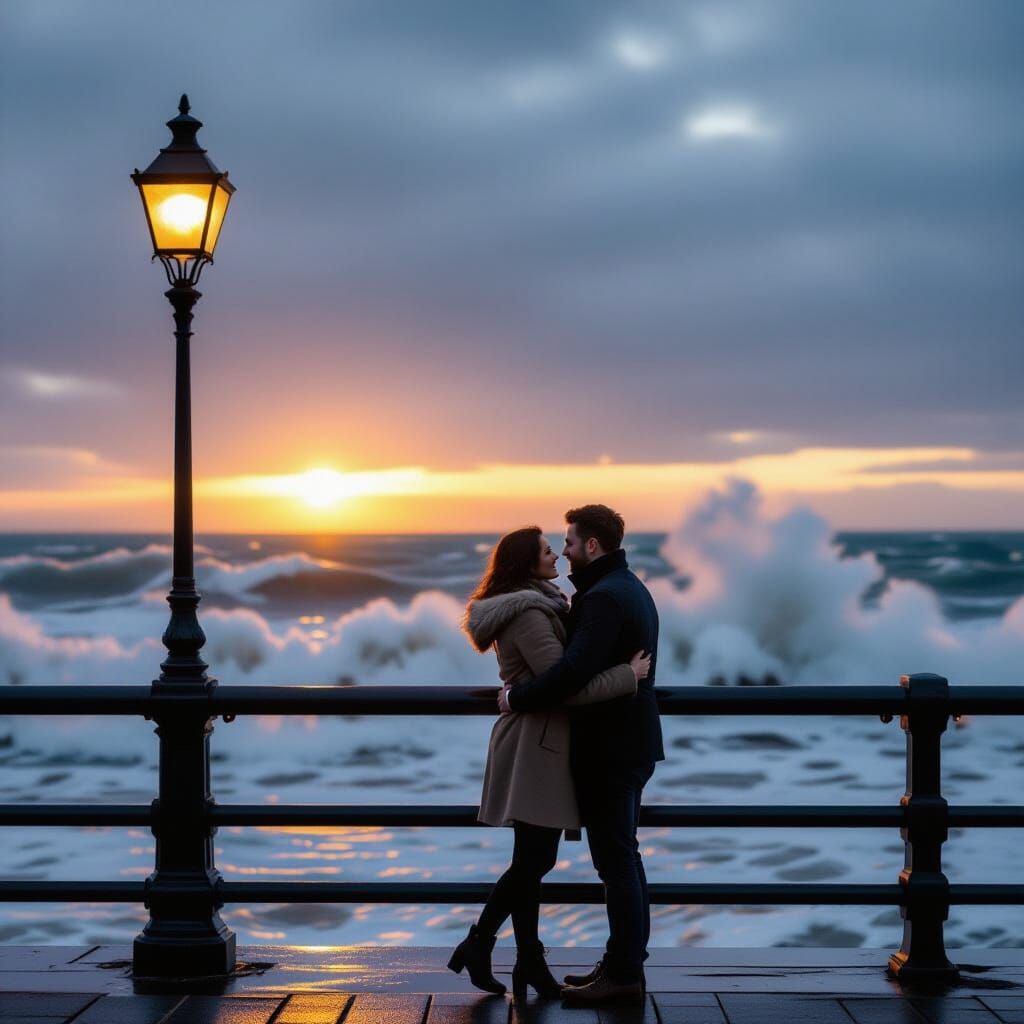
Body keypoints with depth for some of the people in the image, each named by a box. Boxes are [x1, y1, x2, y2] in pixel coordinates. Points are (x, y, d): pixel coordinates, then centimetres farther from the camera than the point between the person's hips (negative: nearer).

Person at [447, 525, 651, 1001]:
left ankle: (531, 967, 12)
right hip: (535, 746, -10)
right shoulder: (529, 615, -18)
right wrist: (629, 674, -16)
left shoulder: (537, 605, 16)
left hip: (538, 743, 10)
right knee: (532, 861, -5)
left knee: (533, 861, 10)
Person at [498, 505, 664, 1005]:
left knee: (615, 859, -6)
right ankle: (624, 960, 23)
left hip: (608, 751, -11)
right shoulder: (632, 589, 14)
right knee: (624, 856, 15)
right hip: (631, 743, 11)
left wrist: (517, 696, -18)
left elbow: (573, 670, -30)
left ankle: (624, 973, -1)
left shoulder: (604, 598, -20)